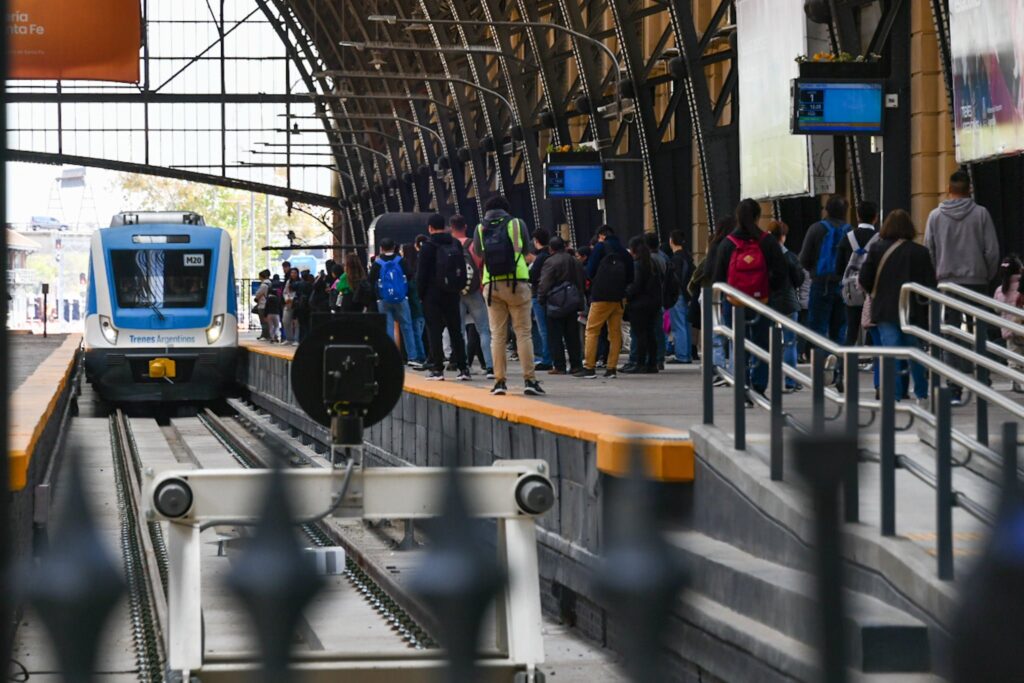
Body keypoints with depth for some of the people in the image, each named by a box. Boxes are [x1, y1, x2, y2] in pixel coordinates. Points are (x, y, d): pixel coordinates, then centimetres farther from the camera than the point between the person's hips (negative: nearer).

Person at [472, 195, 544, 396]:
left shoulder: (480, 229, 6)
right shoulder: (517, 224, 3)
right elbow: (526, 249, 13)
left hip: (492, 285, 2)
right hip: (517, 283, -2)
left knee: (497, 334, 5)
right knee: (523, 332, 0)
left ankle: (499, 381, 2)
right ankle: (529, 379, -5)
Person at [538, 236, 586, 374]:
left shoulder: (550, 262, -12)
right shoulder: (574, 262, 10)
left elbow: (544, 285, -15)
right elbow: (583, 282, 15)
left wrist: (541, 300, -3)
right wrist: (580, 299, 21)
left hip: (555, 304, -6)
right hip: (572, 303, 6)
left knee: (555, 336, -1)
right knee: (572, 335, 11)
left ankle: (559, 366, -3)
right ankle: (576, 364, 11)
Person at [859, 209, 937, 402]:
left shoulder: (876, 249, -3)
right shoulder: (920, 252, -3)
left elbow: (864, 280, -5)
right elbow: (930, 283, -4)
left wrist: (874, 293, 15)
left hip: (884, 309, -1)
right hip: (913, 310, 1)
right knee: (915, 349, 15)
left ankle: (895, 392, -9)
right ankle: (921, 392, 23)